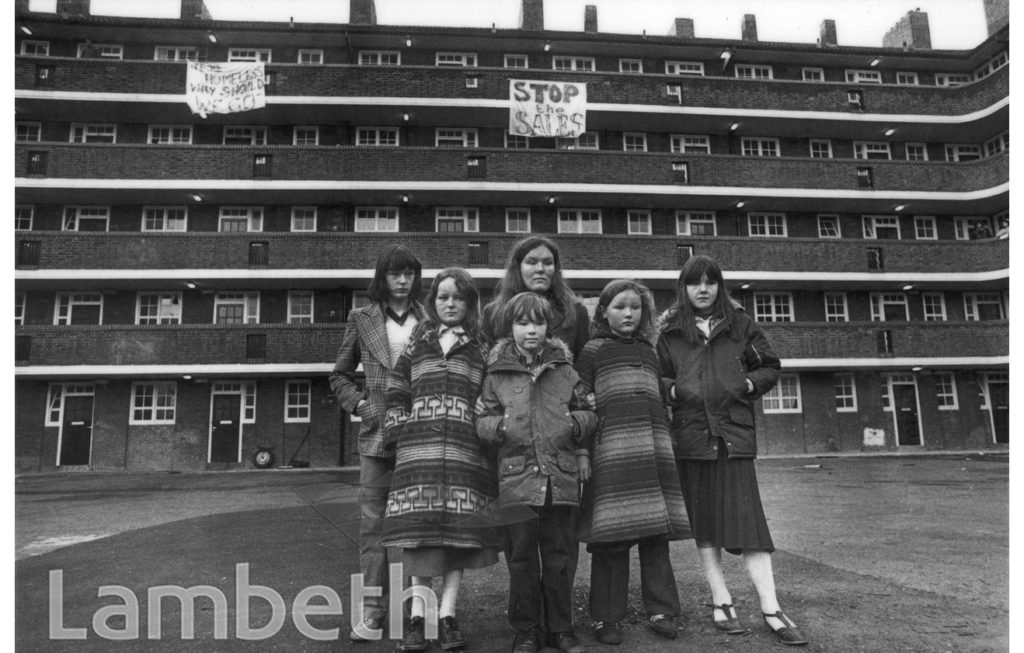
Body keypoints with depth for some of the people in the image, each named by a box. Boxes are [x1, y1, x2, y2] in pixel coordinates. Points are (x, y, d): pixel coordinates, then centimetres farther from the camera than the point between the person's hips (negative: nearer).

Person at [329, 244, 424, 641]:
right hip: (377, 432, 0)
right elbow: (340, 375, 13)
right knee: (373, 522, 1)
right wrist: (357, 402, -1)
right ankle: (372, 608, 10)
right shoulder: (362, 319, 7)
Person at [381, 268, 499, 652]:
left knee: (458, 530, -1)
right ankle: (417, 615, 4)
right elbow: (395, 392, 15)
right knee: (419, 528, -3)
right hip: (418, 447, 1)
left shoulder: (481, 348, 12)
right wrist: (398, 428, 3)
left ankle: (447, 615, 7)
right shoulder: (416, 345, 16)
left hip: (465, 449, 0)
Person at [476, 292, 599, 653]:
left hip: (562, 475, 1)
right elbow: (481, 419, 6)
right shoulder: (496, 373, 4)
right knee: (522, 556, 5)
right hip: (516, 475, -1)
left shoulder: (564, 369, 8)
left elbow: (588, 412, 14)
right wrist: (501, 426, -14)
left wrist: (576, 424, -6)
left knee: (560, 555, 10)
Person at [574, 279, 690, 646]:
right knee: (611, 538, -2)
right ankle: (606, 619, 8)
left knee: (657, 534, 5)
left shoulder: (649, 351, 22)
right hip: (612, 452, -5)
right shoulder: (593, 351, 6)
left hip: (655, 451, 5)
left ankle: (661, 611, 17)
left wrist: (667, 448, 22)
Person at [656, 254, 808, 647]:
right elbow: (658, 379, 13)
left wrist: (748, 383, -3)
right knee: (703, 520, 5)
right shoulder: (670, 333, 8)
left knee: (748, 518, -5)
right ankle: (721, 601, 18)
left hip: (734, 433, -1)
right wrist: (673, 390, -7)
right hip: (690, 434, 1)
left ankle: (771, 610, 2)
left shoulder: (740, 326, 9)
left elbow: (771, 367, 15)